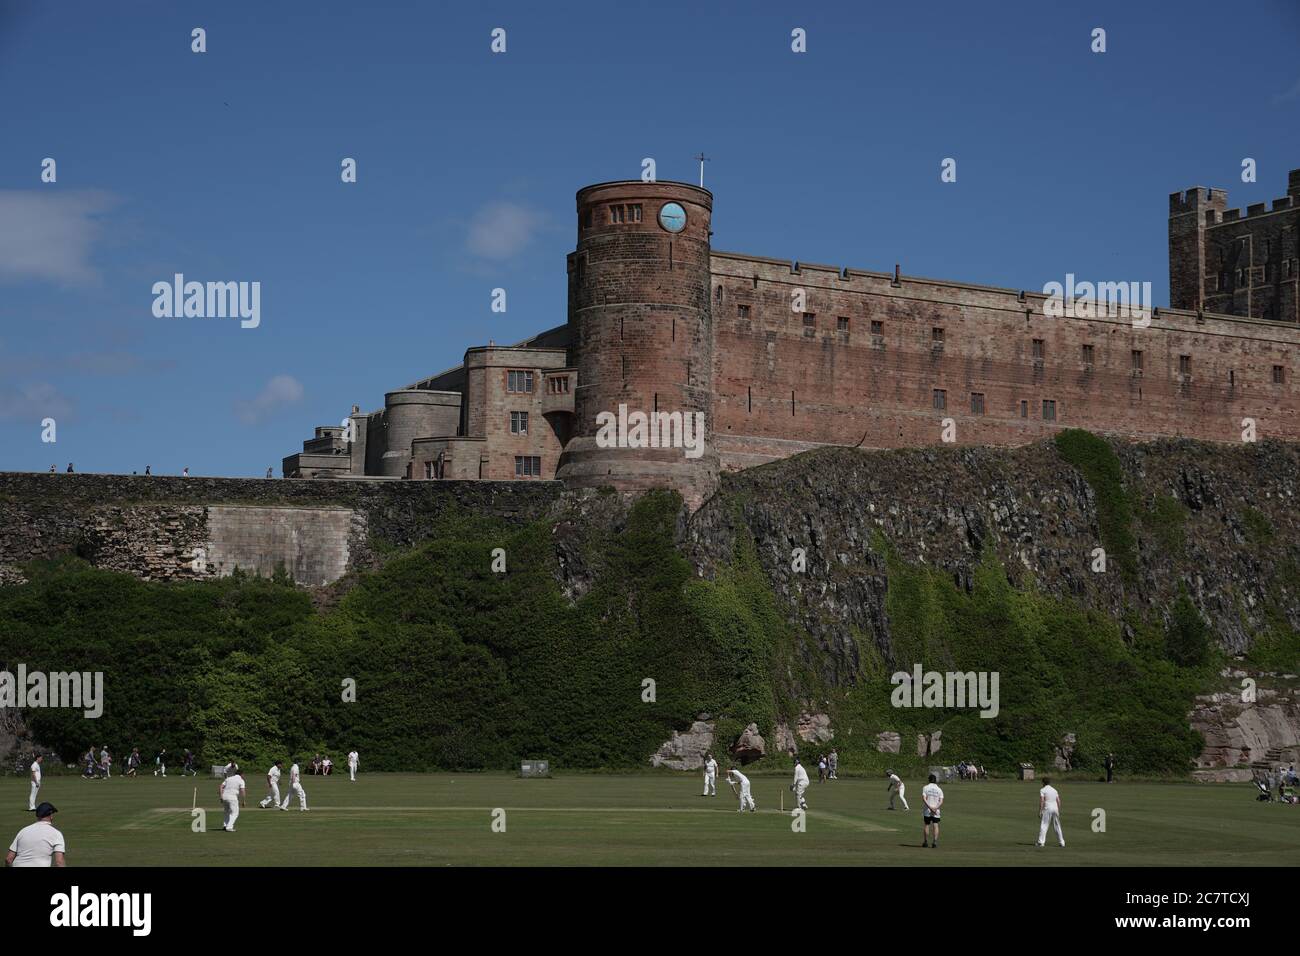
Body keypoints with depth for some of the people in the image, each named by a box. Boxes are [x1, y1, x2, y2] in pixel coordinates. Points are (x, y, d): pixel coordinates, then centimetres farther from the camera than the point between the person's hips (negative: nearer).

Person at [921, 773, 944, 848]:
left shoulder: (925, 788, 0)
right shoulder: (939, 790, 6)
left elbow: (924, 799, -13)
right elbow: (941, 801, -6)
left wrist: (930, 807, -17)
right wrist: (936, 808, -15)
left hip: (926, 810, -1)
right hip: (936, 811, 1)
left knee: (926, 825, 9)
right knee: (936, 826, -1)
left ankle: (925, 842, 12)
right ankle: (935, 841, -13)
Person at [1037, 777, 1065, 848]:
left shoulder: (1042, 790, -3)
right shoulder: (1054, 790, 14)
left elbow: (1041, 801, -12)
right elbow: (1058, 801, 12)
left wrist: (1040, 811, -12)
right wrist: (1059, 811, 18)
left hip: (1047, 809, -5)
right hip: (1055, 809, 5)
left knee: (1043, 825, -6)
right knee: (1057, 826, 13)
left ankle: (1041, 841, -15)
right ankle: (1062, 842, 14)